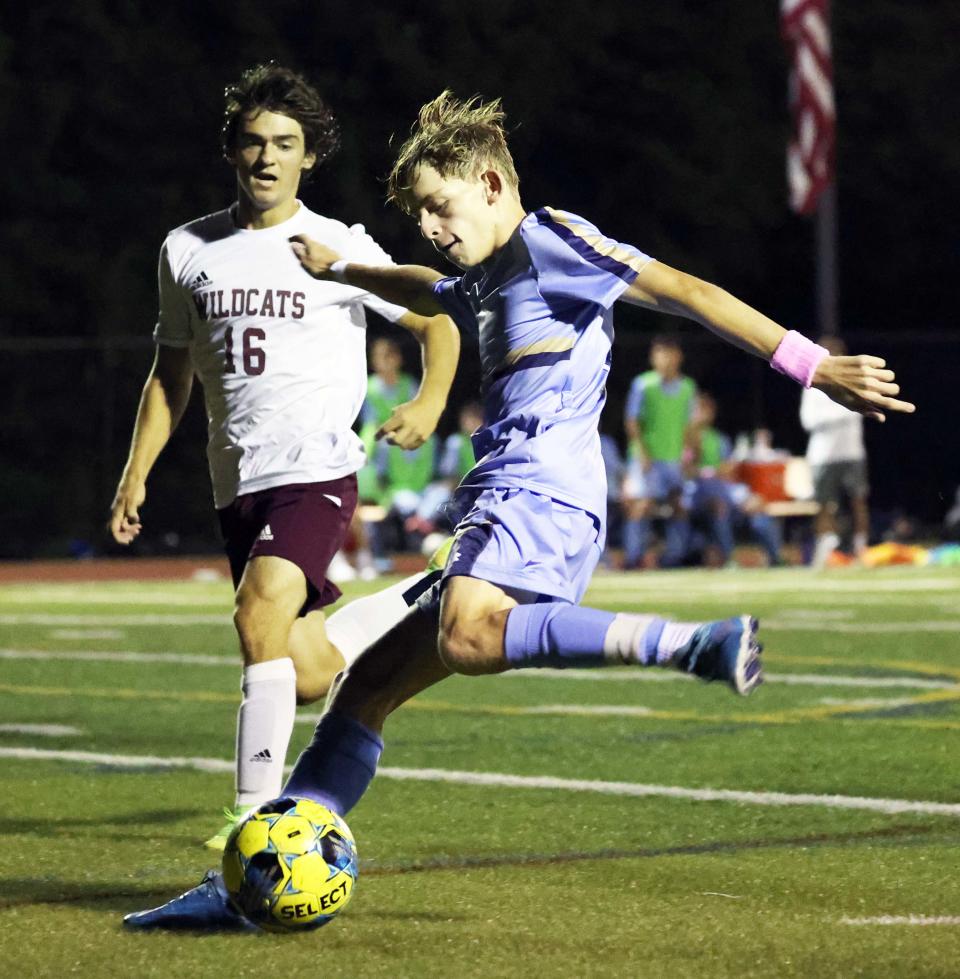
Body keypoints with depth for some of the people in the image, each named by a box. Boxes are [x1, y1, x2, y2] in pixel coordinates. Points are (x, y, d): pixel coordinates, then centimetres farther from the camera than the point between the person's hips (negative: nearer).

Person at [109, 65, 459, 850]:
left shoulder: (342, 249, -1)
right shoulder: (187, 252, 10)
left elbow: (439, 324, 6)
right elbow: (171, 373, 19)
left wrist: (429, 403, -13)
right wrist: (137, 473, 12)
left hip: (318, 470, -5)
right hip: (237, 483, 5)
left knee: (260, 614, -28)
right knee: (307, 675, 5)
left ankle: (256, 809, -26)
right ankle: (423, 603, 36)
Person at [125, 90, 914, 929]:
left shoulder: (550, 239, 1)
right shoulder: (484, 279, 28)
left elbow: (684, 291, -9)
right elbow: (429, 294, 53)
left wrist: (812, 366, -17)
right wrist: (340, 270, 64)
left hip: (541, 491, -10)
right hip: (503, 502, 10)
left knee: (466, 634, -38)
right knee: (370, 682, 9)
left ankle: (698, 645, -44)